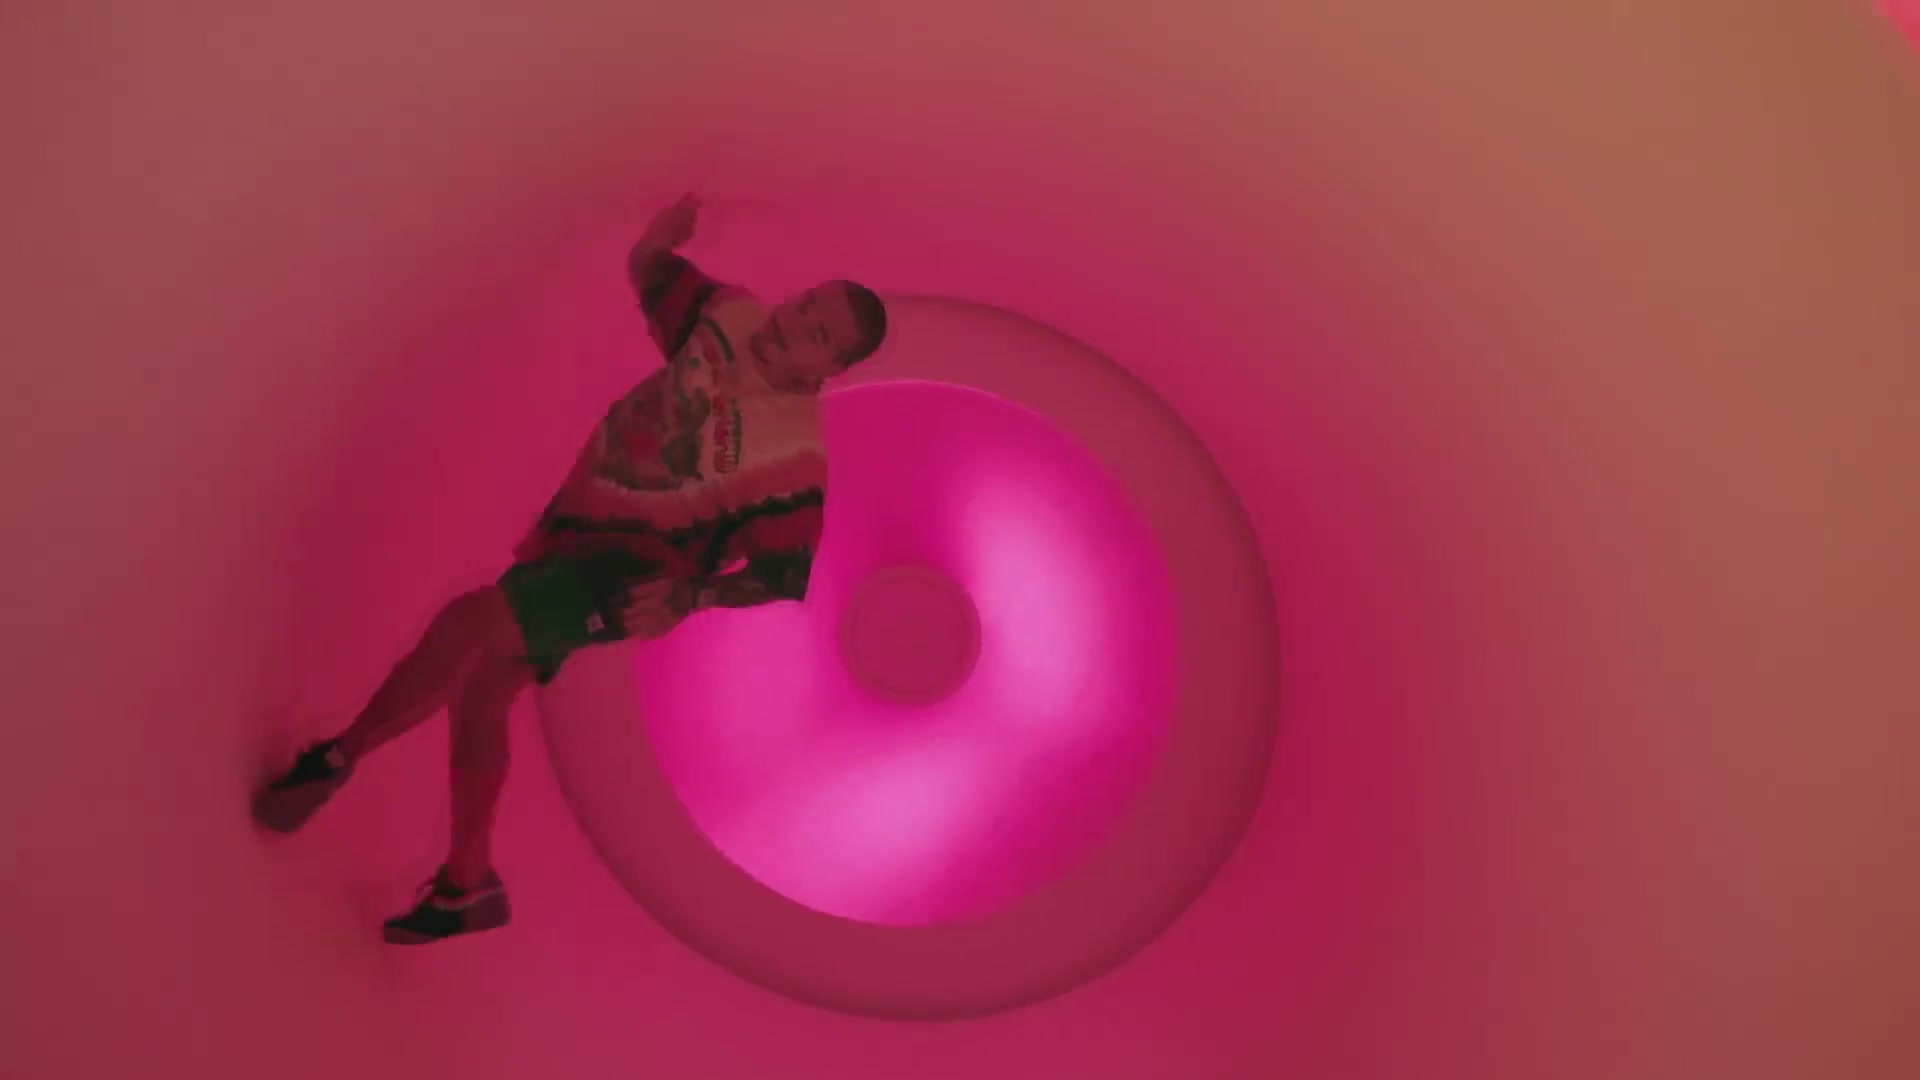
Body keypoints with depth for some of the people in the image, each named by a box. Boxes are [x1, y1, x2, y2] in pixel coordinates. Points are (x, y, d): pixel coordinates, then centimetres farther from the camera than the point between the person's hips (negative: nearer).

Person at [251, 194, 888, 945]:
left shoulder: (798, 457, -22)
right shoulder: (733, 318, -6)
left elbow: (788, 574, -15)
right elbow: (649, 279, 11)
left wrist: (685, 597, -24)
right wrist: (657, 241, -11)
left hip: (629, 570, -8)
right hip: (573, 531, 8)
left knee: (468, 627, -25)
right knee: (484, 685, 13)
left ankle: (340, 756, 1)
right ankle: (466, 887, 27)